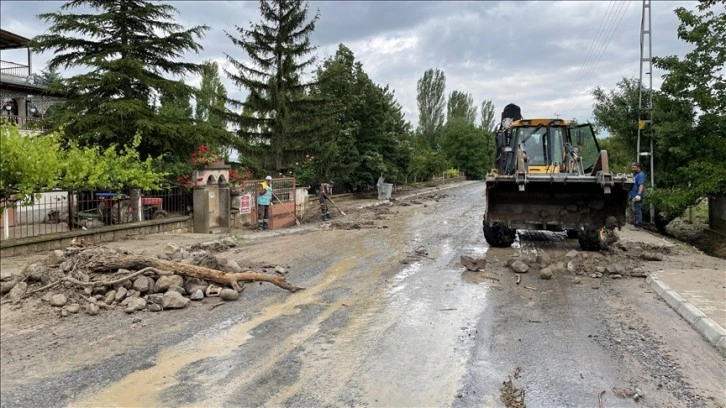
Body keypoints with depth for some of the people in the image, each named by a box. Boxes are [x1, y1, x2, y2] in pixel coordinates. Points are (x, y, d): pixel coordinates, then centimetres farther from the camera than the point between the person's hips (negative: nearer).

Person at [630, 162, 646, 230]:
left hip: (637, 196, -10)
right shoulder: (634, 174, 18)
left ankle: (639, 226, -3)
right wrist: (631, 194, 25)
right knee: (635, 211, 14)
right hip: (633, 196, 10)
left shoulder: (641, 175, -12)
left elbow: (641, 185, -23)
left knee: (637, 211, -7)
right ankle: (635, 224, 20)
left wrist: (639, 194, -33)